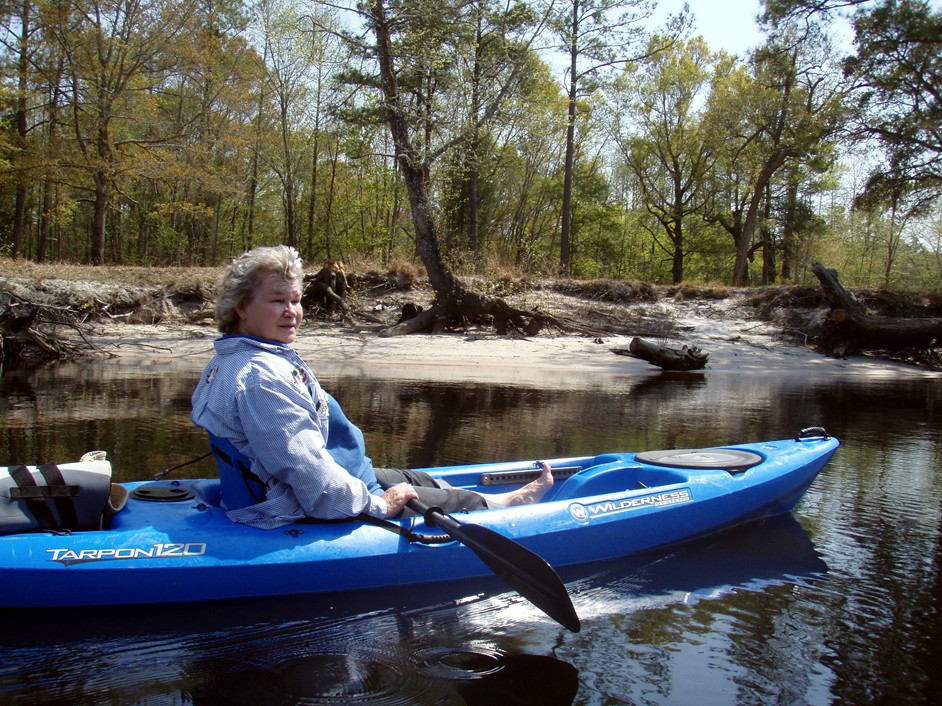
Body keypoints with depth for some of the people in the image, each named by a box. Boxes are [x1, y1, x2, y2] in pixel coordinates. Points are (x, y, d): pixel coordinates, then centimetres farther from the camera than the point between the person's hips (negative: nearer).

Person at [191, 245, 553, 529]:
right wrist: (377, 504, -21)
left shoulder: (235, 361, 7)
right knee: (442, 502, 3)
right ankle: (513, 504, 28)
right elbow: (306, 468, -32)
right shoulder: (259, 378, -29)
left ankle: (511, 499, 36)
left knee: (415, 480, 20)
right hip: (308, 514, -11)